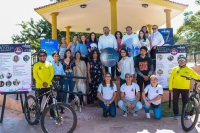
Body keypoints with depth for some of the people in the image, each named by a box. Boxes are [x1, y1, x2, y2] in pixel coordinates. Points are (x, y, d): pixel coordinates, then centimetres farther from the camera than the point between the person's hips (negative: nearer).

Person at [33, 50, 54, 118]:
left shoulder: (49, 64, 7)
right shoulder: (36, 65, 1)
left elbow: (52, 74, 2)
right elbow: (35, 75, -5)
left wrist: (47, 82, -12)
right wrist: (42, 83, -15)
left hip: (48, 86, 2)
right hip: (39, 86, -1)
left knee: (50, 101, 8)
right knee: (38, 102, 3)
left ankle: (52, 114, 19)